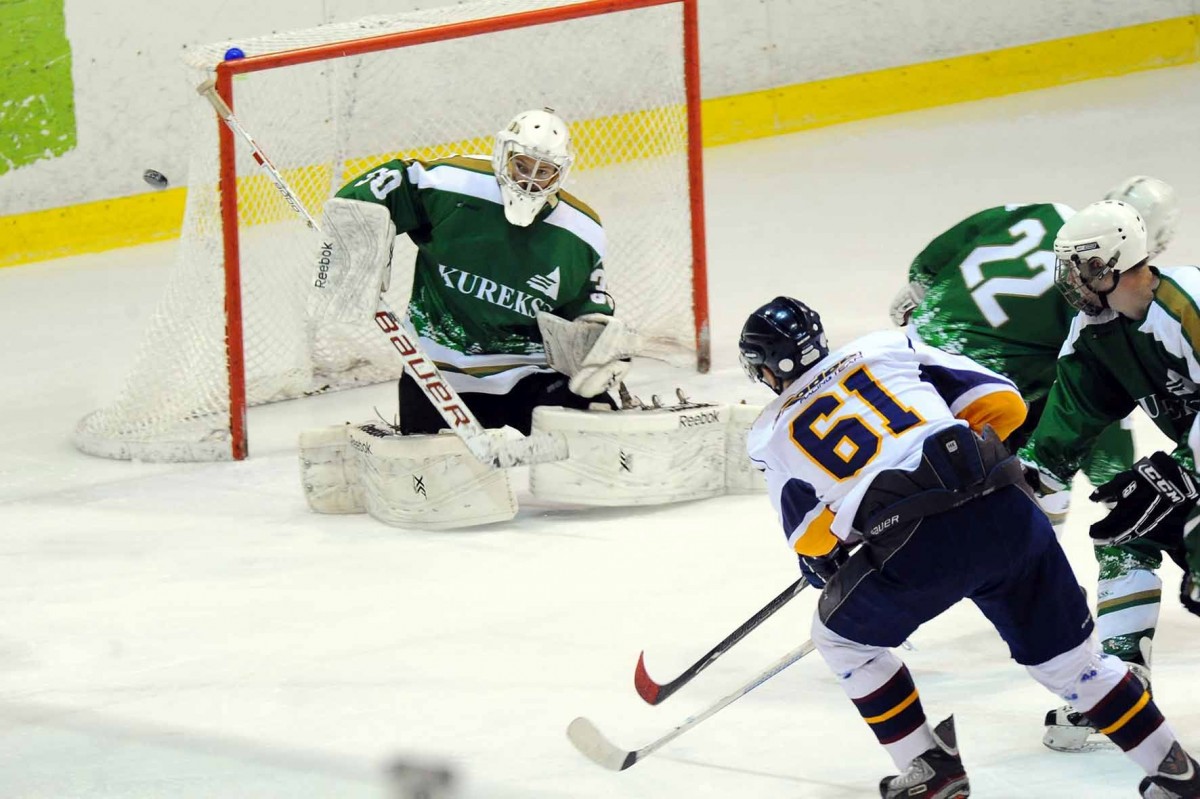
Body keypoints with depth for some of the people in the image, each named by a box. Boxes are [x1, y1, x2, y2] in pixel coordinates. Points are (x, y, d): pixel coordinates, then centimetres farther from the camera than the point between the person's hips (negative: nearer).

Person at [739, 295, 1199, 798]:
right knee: (1066, 653, 20)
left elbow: (814, 553, 19)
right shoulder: (886, 350, 21)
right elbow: (1002, 403, 17)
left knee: (841, 637, 26)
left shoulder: (774, 437, 18)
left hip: (912, 549, -3)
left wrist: (829, 572, 41)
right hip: (1005, 512, 3)